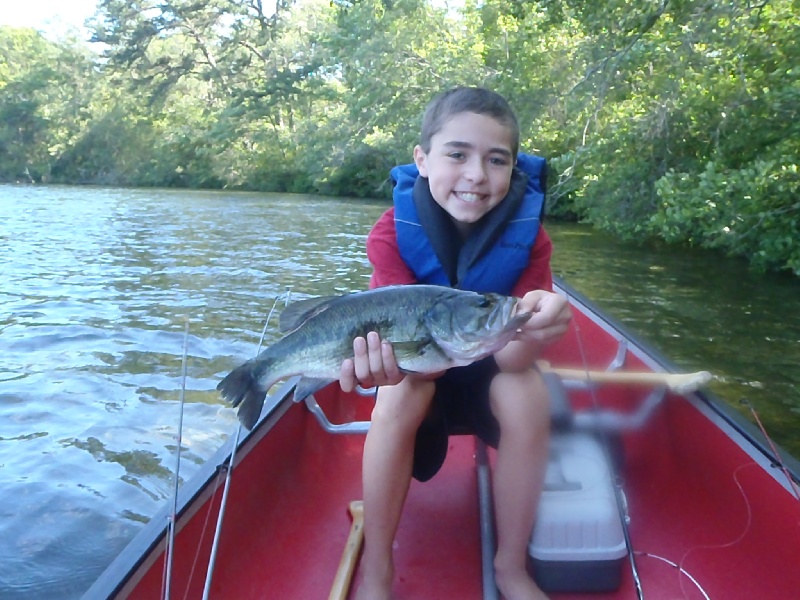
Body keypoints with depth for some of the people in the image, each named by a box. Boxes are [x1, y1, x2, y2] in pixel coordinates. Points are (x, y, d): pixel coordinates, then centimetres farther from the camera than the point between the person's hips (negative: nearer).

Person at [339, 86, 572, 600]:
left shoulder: (527, 235, -19)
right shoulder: (394, 231, -22)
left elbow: (510, 356, -27)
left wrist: (534, 328, -51)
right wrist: (389, 354, -56)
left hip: (492, 372, 1)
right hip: (422, 369, 0)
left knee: (529, 394, -29)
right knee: (399, 396, -31)